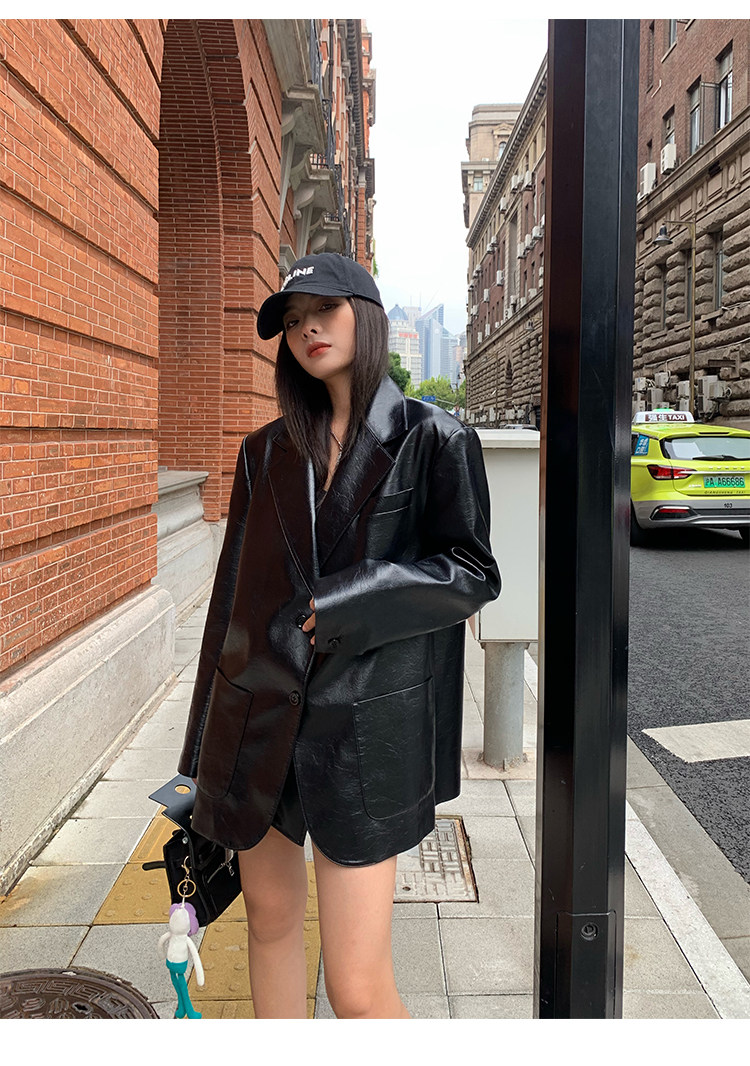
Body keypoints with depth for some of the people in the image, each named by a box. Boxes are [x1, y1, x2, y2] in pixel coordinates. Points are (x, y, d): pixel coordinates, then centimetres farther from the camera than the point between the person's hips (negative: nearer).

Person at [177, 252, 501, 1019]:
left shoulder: (431, 439, -3)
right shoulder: (267, 452, 8)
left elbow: (472, 575, -6)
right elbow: (236, 590, 10)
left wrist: (334, 603, -14)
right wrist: (211, 742, 11)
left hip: (363, 718, -4)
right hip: (261, 712, 5)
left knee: (358, 989, -3)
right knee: (269, 915, 19)